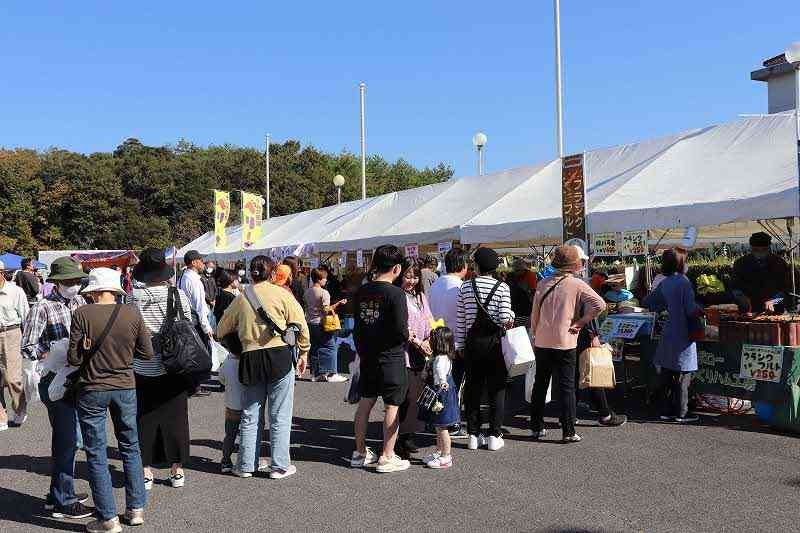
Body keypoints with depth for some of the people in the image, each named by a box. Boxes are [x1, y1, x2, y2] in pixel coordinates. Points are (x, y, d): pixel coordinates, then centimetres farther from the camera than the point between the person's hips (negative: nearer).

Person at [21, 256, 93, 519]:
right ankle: (63, 502, 10)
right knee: (67, 441, -2)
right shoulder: (43, 308, -11)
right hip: (54, 380, -7)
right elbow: (28, 347, -11)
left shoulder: (79, 302, 8)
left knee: (72, 439, 16)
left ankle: (59, 493, 32)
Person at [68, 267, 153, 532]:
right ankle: (136, 509, 24)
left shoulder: (82, 314, -13)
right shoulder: (132, 313, -7)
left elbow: (74, 358, -11)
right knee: (130, 448, 17)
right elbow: (146, 352, -1)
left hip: (92, 389, -2)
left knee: (96, 455, 8)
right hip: (125, 387, 2)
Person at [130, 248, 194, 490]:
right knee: (175, 416, 10)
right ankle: (177, 470, 18)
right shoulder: (178, 295, -7)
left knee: (144, 418, 10)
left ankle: (146, 471, 16)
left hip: (143, 368, 0)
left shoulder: (134, 296, -8)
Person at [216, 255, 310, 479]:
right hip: (280, 355, -3)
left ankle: (246, 465, 20)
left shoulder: (241, 298, 8)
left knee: (249, 416, 13)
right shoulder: (281, 294, -1)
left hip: (250, 359, 3)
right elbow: (300, 325, -3)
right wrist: (304, 352, 8)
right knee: (280, 417, 5)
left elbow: (221, 330, 15)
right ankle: (279, 466, 10)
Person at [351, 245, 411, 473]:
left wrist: (362, 349, 17)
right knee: (392, 406, 4)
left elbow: (357, 324, 8)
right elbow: (401, 330, -19)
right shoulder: (396, 293, -17)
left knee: (365, 402, 15)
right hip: (391, 357, -6)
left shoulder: (361, 291, 2)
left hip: (367, 356, 6)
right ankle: (387, 457, 10)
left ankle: (360, 452, 25)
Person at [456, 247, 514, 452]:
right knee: (496, 389, 7)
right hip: (495, 342, -2)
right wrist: (511, 315, 7)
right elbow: (505, 318, -15)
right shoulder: (502, 287, -6)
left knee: (473, 388, 9)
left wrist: (459, 344, 8)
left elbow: (460, 319, 1)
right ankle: (494, 436, 9)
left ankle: (473, 435, 14)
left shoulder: (466, 287, 0)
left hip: (473, 342, 2)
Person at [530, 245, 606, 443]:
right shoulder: (577, 284, -8)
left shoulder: (543, 284, 4)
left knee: (540, 384, 14)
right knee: (566, 387, 3)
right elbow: (599, 304, -18)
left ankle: (537, 427, 22)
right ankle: (568, 432, 5)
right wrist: (579, 323, -9)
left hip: (542, 343, 4)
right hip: (565, 343, -4)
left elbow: (534, 316, 9)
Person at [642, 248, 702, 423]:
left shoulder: (664, 283, 7)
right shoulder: (683, 282, -14)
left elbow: (647, 302, 15)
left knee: (666, 375, 11)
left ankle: (666, 411, 18)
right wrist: (702, 312, 0)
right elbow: (691, 310, -19)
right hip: (682, 336, -7)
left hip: (668, 335, 7)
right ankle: (681, 413, 7)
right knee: (682, 376, 1)